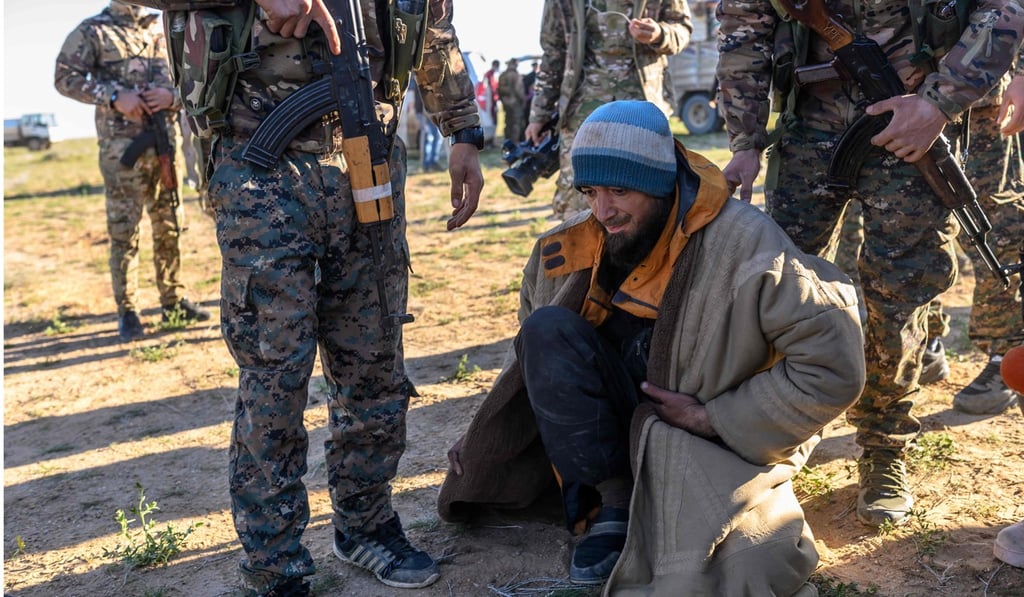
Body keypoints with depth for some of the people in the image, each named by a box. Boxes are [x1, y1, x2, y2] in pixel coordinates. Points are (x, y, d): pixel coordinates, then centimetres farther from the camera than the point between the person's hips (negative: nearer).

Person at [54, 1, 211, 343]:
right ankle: (127, 312, 6)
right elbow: (65, 77, -5)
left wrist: (173, 95, -7)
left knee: (170, 226, 8)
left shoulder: (160, 31, 15)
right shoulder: (93, 31, 3)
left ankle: (173, 302, 19)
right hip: (122, 146, -4)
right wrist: (115, 96, -16)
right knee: (124, 229, -1)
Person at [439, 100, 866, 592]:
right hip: (619, 421, 5)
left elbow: (833, 367, -21)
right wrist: (485, 430, 4)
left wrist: (711, 418, -18)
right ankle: (615, 501, -15)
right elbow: (533, 349, 12)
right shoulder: (573, 247, -5)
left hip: (723, 440, -5)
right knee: (548, 330, -21)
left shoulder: (747, 247, -22)